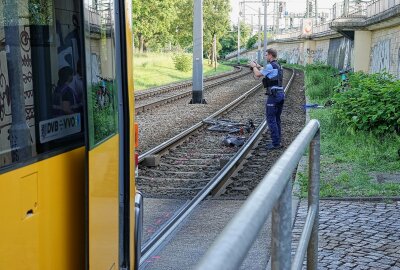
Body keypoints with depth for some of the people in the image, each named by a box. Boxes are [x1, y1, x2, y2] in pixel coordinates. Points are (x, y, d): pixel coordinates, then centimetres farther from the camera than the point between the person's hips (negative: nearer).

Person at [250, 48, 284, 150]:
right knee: (277, 119, 15)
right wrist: (259, 67, 31)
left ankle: (276, 143, -5)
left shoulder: (270, 66, -13)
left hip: (273, 95, -9)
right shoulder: (278, 66, 17)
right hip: (281, 93, 9)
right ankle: (278, 141, 18)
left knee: (271, 119, -5)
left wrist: (254, 66, 10)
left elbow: (257, 75, -7)